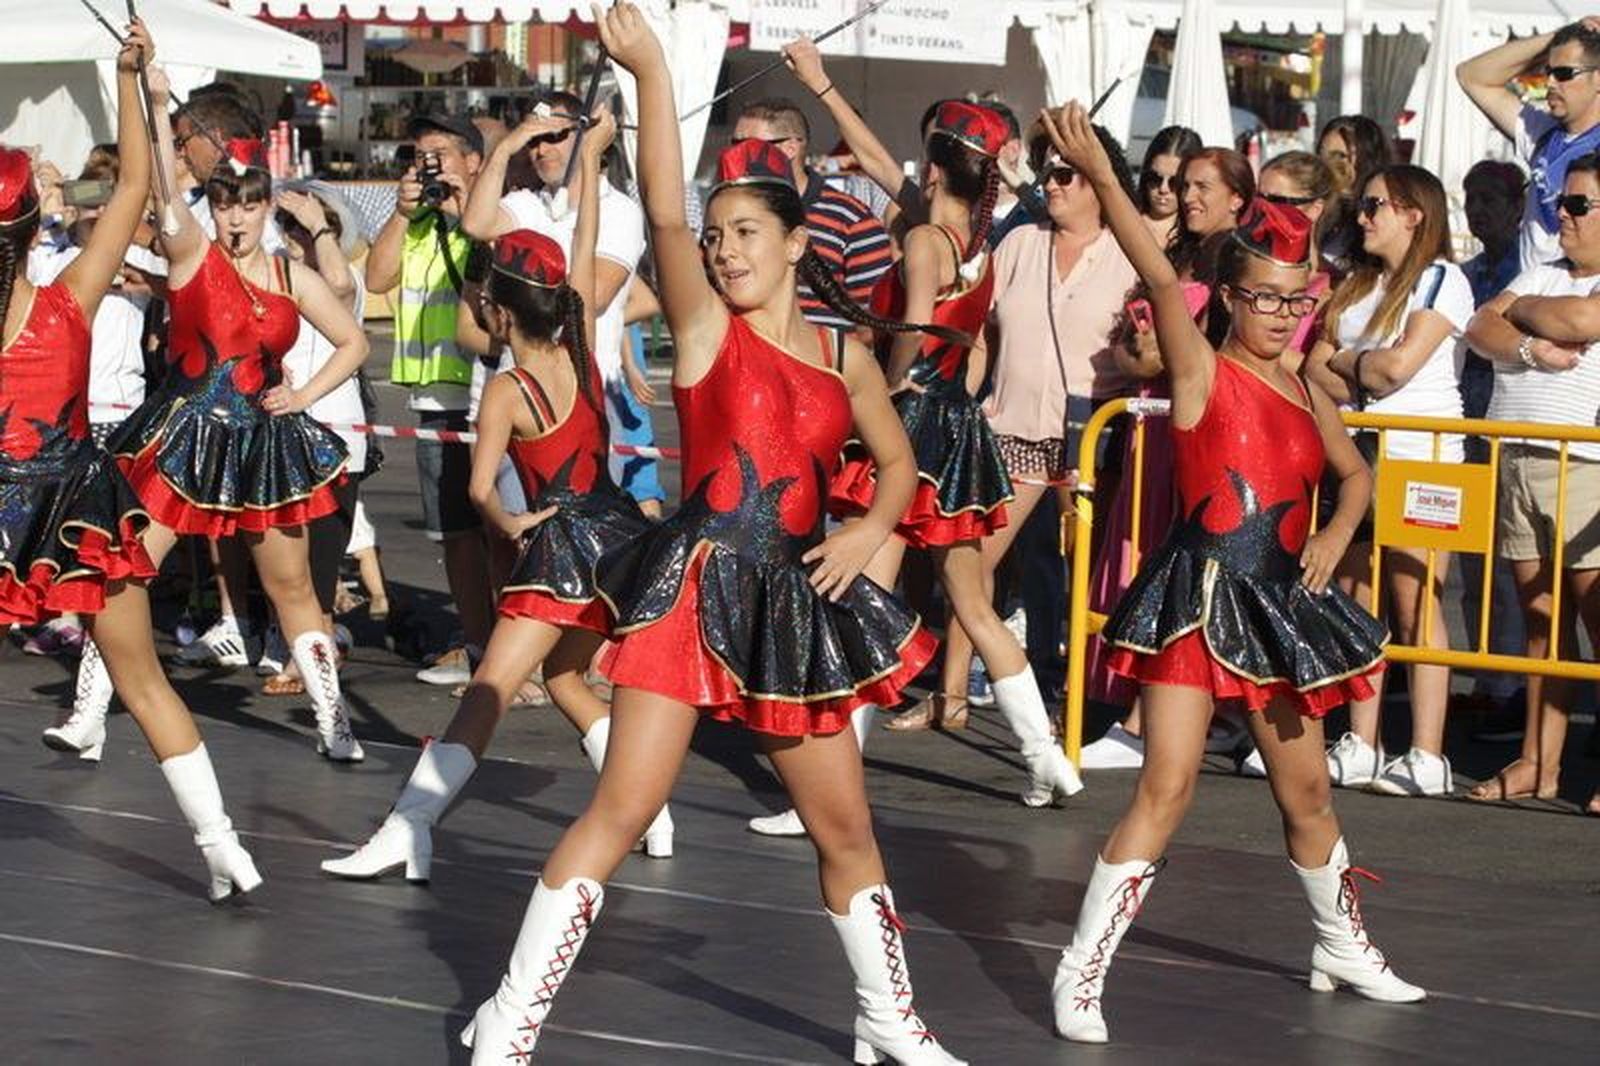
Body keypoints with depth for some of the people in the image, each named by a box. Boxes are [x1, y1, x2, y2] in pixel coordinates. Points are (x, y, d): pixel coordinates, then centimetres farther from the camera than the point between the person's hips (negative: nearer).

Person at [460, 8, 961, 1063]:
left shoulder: (846, 357, 8)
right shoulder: (707, 327, -2)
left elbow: (898, 460, 21)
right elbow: (665, 215, -14)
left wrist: (873, 530, 0)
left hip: (797, 599, 4)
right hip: (696, 581, -4)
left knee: (846, 825, 11)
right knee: (623, 808, -8)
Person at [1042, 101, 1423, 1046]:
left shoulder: (1307, 393, 11)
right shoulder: (1203, 373, -7)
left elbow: (1355, 475, 26)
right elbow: (1161, 280, -20)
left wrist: (1335, 534, 5)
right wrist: (1102, 178, -30)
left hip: (1279, 603, 6)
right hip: (1199, 595, -6)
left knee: (1307, 790, 18)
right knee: (1168, 785, -13)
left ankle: (1344, 948, 37)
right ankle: (1084, 974, -11)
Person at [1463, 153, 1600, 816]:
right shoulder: (1543, 275, 20)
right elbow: (1481, 328, 10)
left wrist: (1523, 310, 0)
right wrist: (1530, 347, -10)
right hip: (1517, 463, 7)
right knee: (1540, 616, 8)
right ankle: (1537, 764, 10)